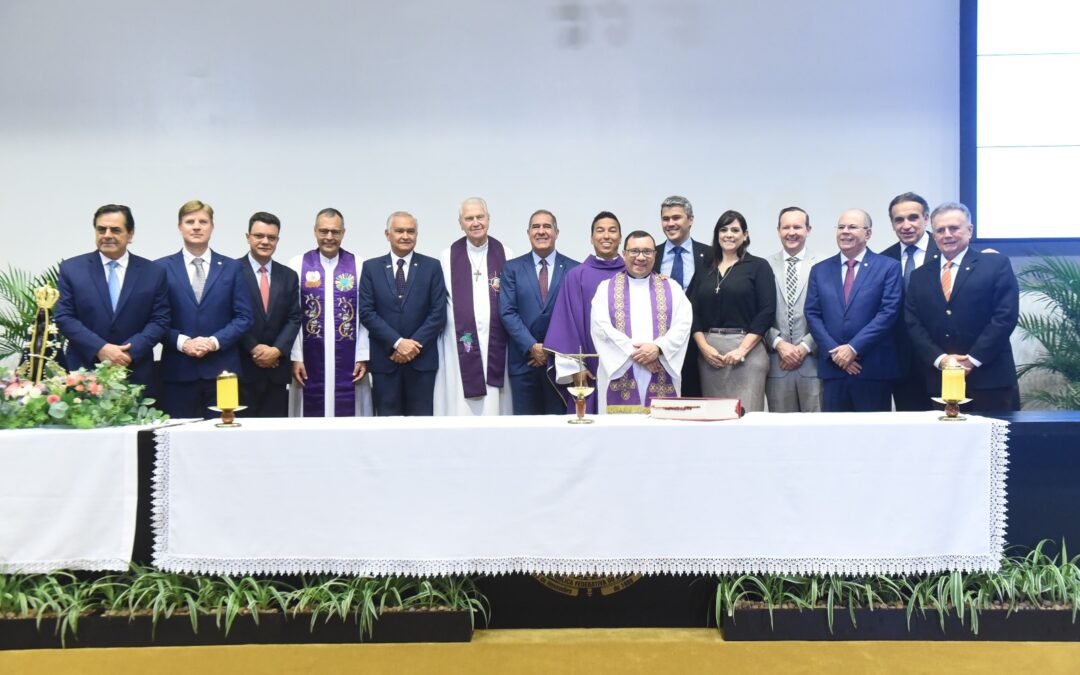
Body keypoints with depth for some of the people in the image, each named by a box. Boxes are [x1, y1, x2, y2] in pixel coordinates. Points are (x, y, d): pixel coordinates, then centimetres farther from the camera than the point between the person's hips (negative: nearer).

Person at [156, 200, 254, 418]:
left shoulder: (232, 268, 9)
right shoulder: (162, 267, 7)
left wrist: (215, 341, -9)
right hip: (178, 371, 0)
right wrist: (182, 342, -12)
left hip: (222, 370, 1)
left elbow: (244, 317, 5)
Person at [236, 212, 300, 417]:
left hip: (277, 368, 4)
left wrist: (277, 350, -7)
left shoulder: (288, 276, 12)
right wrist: (253, 348, -13)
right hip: (242, 367, -4)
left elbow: (294, 318, 7)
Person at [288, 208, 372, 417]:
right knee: (312, 416, 5)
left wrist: (363, 357, -2)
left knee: (349, 414, 4)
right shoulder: (297, 265, 2)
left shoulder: (359, 265, 2)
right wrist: (295, 358, -4)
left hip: (349, 362, 0)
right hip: (310, 362, 0)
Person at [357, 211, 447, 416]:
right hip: (384, 359, 0)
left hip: (422, 358, 0)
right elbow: (366, 312, -2)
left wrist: (415, 344, -11)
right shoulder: (371, 267, 6)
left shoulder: (432, 266, 5)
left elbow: (439, 312, -1)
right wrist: (397, 343, -12)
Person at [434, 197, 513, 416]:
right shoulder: (447, 258, 6)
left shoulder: (506, 256, 6)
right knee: (460, 407, 0)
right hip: (460, 345, 0)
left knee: (495, 406, 2)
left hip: (496, 345, 1)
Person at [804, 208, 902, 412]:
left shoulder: (888, 267, 3)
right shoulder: (820, 270, 12)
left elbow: (888, 312, -7)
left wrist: (853, 348, -14)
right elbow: (812, 314, 6)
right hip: (832, 367, 3)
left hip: (874, 369, -2)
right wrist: (835, 351, -8)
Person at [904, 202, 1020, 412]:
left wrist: (972, 359, -12)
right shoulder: (920, 276, 13)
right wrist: (940, 359, -9)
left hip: (990, 379, -3)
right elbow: (913, 325, 6)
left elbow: (1006, 316, -6)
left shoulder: (996, 264, 3)